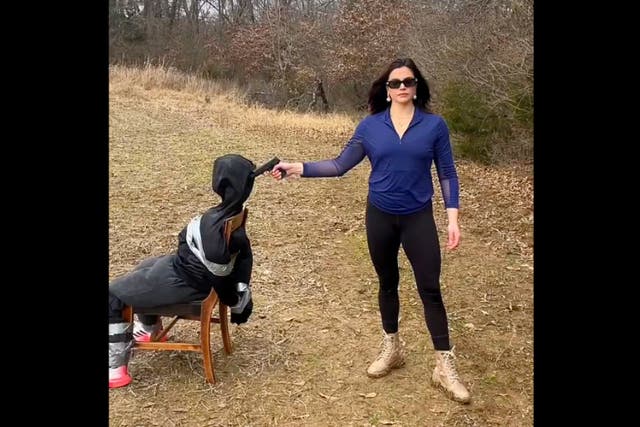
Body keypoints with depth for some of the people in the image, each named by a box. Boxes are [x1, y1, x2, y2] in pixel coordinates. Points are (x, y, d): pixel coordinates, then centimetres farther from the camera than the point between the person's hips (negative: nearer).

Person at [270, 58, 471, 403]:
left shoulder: (434, 125, -4)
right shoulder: (370, 126, -2)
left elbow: (447, 174, -1)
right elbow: (340, 165, -1)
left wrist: (453, 218, -7)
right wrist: (298, 168, -9)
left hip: (418, 218, -1)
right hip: (380, 217, 2)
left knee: (430, 289, 0)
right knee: (387, 284, 15)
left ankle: (444, 367, 11)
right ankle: (392, 349, 34)